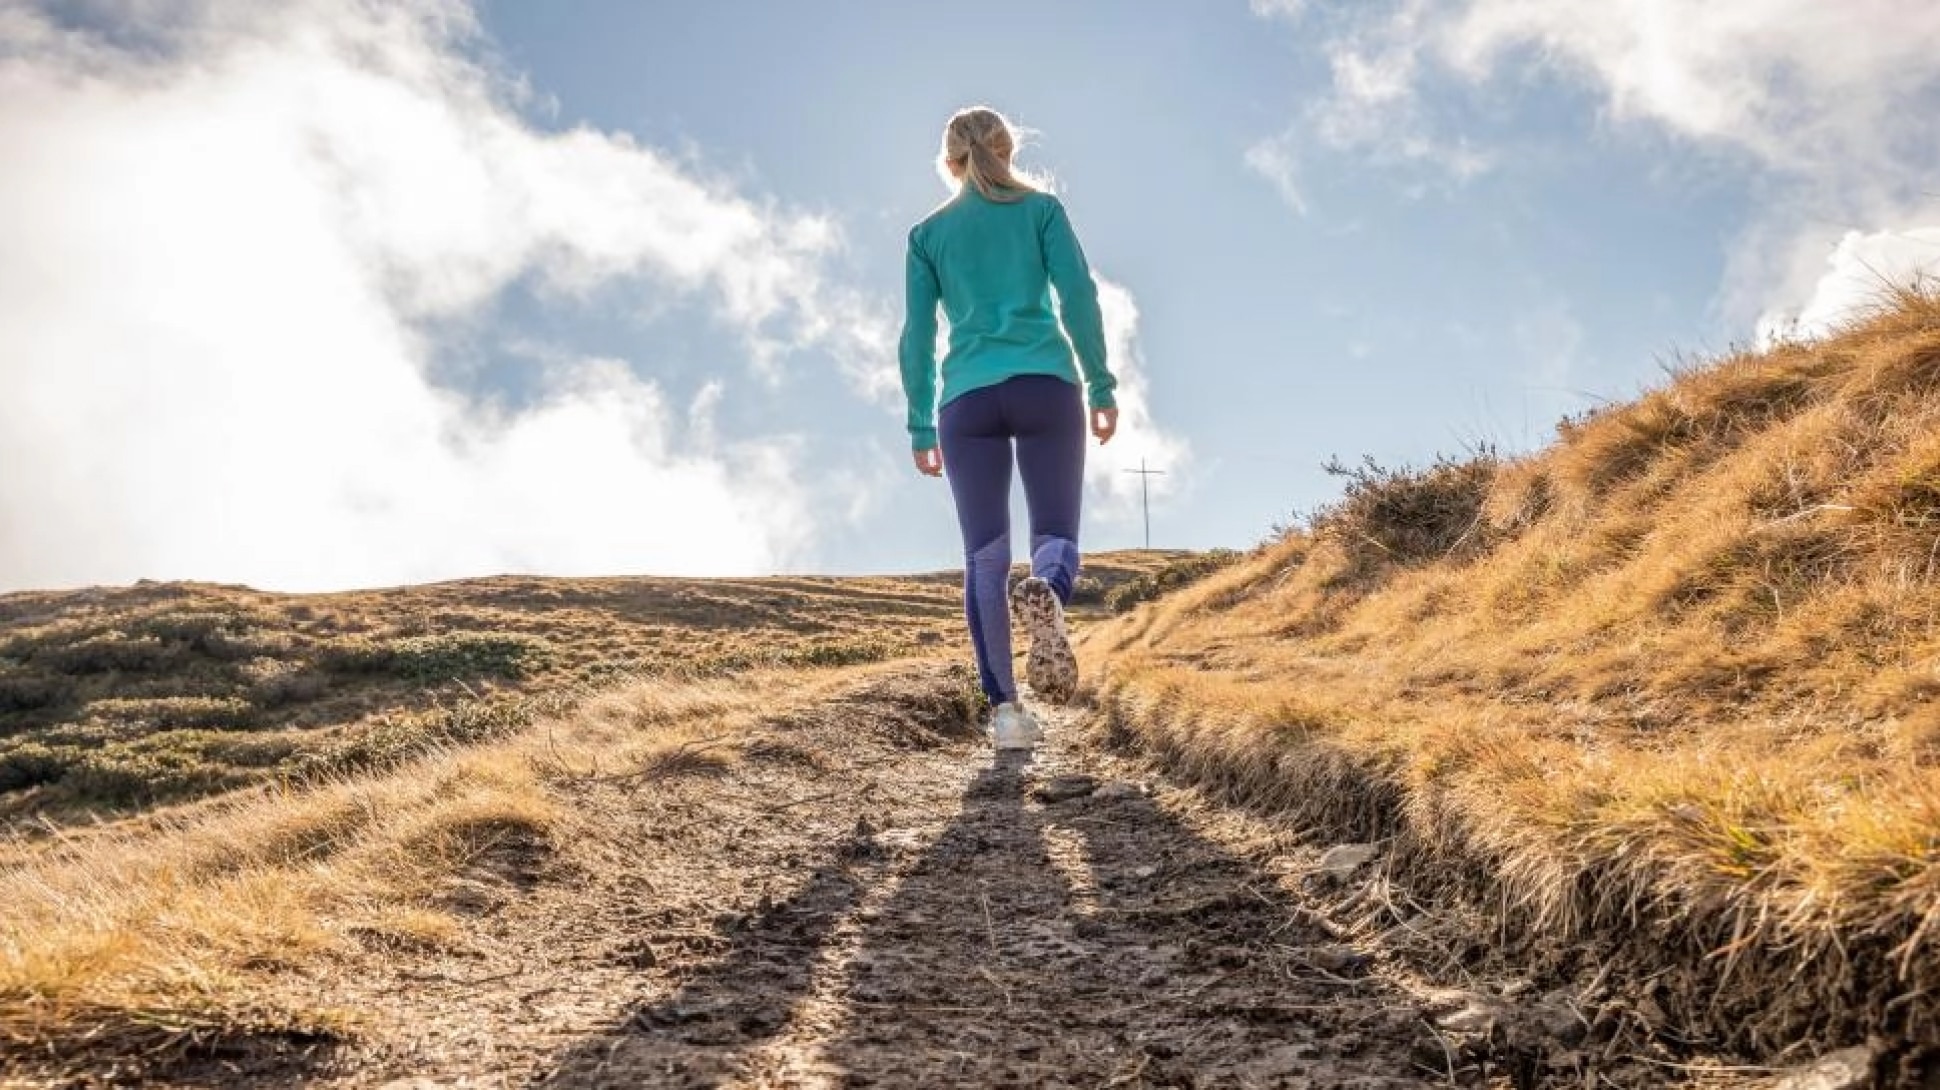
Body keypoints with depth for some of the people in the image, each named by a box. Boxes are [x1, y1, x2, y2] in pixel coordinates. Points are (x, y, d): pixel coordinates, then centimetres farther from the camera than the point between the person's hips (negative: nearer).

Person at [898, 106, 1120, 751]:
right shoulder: (1042, 209, 12)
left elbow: (917, 334, 10)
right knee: (1056, 534, 2)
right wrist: (1101, 386, 3)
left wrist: (920, 426, 12)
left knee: (984, 557, 4)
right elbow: (1078, 296, 0)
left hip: (968, 399, 1)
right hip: (1046, 385, -1)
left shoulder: (929, 233, 15)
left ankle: (1004, 708, -5)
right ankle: (1046, 596, -35)